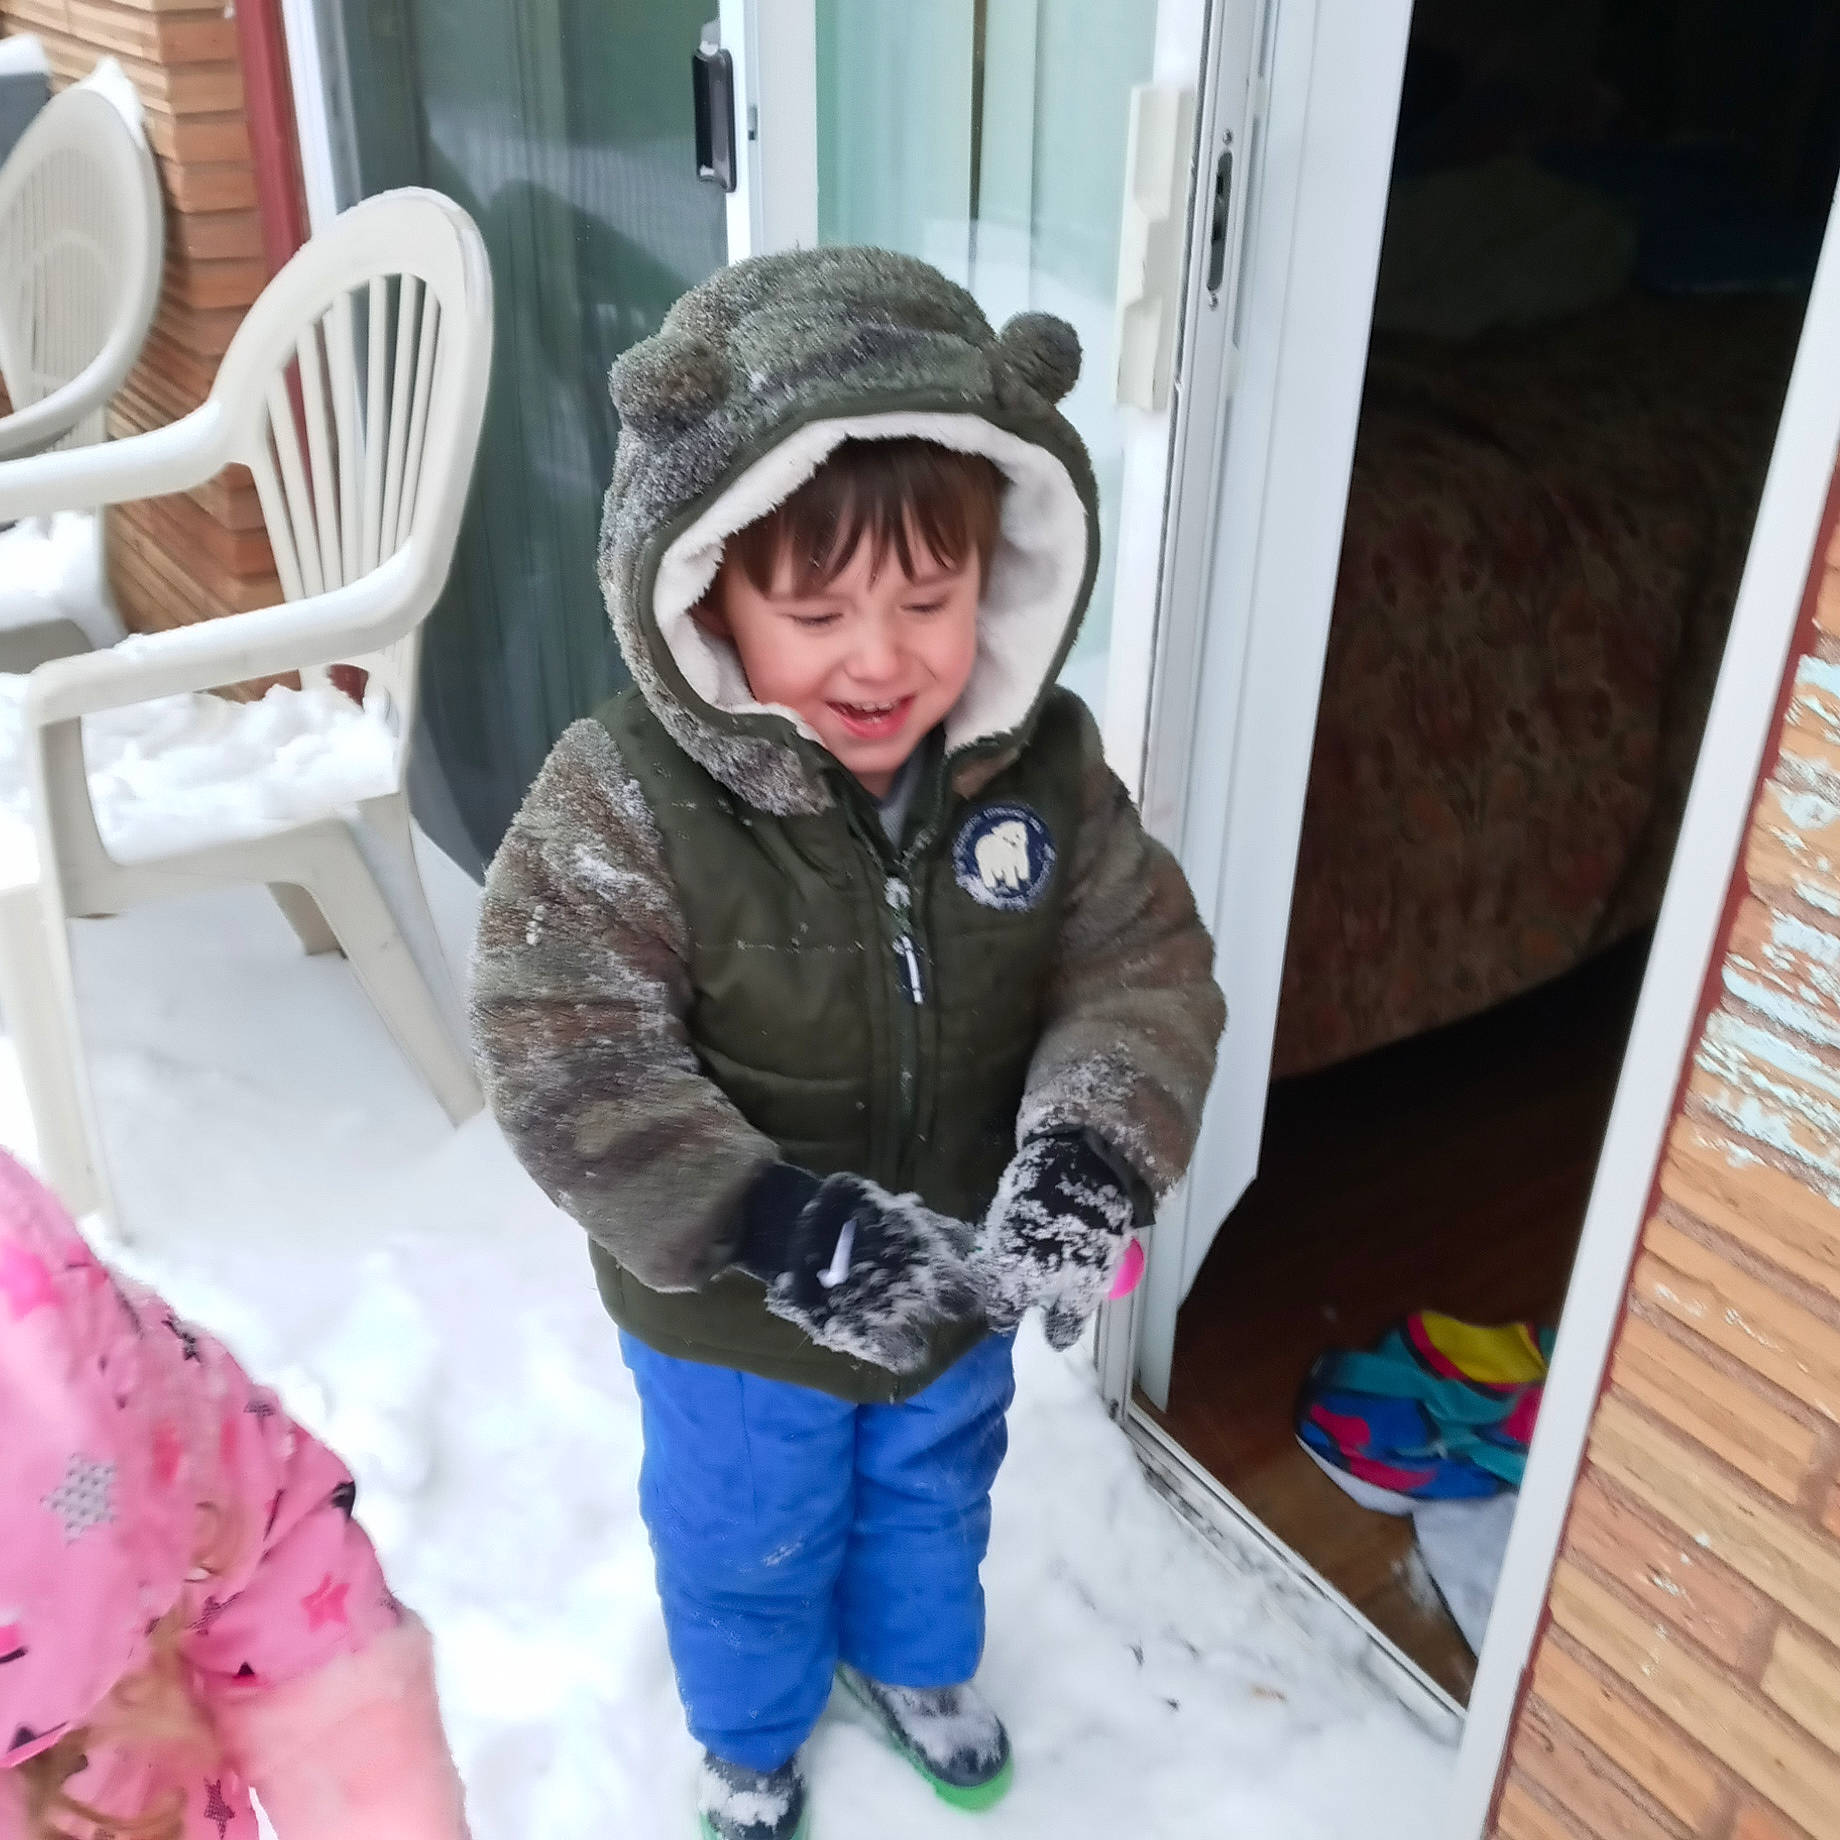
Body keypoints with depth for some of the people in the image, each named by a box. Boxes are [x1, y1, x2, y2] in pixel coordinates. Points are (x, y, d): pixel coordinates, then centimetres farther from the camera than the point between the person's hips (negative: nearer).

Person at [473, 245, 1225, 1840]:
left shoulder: (1045, 767, -17)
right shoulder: (622, 808, -29)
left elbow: (1145, 967, -14)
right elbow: (567, 1066, -29)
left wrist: (1095, 1144, -33)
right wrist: (772, 1223, -39)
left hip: (961, 1280, 4)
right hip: (729, 1313, -3)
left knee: (933, 1497, 32)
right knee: (749, 1543, 25)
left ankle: (916, 1663, 66)